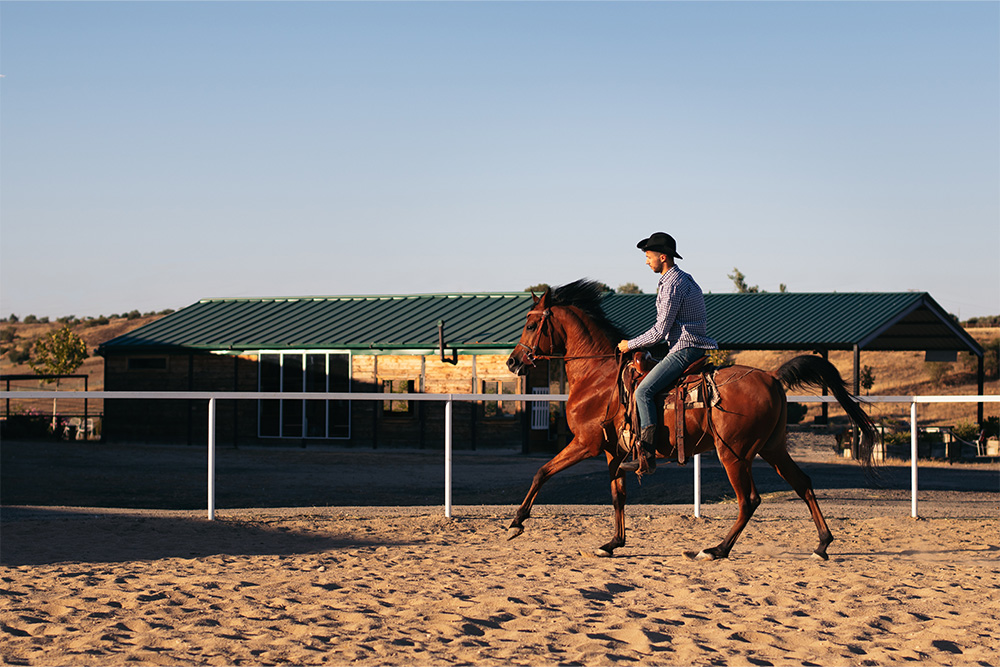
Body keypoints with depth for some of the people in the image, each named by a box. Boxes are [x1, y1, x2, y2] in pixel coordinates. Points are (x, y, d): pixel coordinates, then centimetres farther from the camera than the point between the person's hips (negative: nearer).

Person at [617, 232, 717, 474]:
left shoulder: (671, 286, -16)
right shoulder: (684, 279, 18)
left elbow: (660, 331, -17)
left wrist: (631, 344, -4)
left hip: (684, 349, -11)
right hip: (692, 345, 11)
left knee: (644, 391, -17)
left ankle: (646, 456, -24)